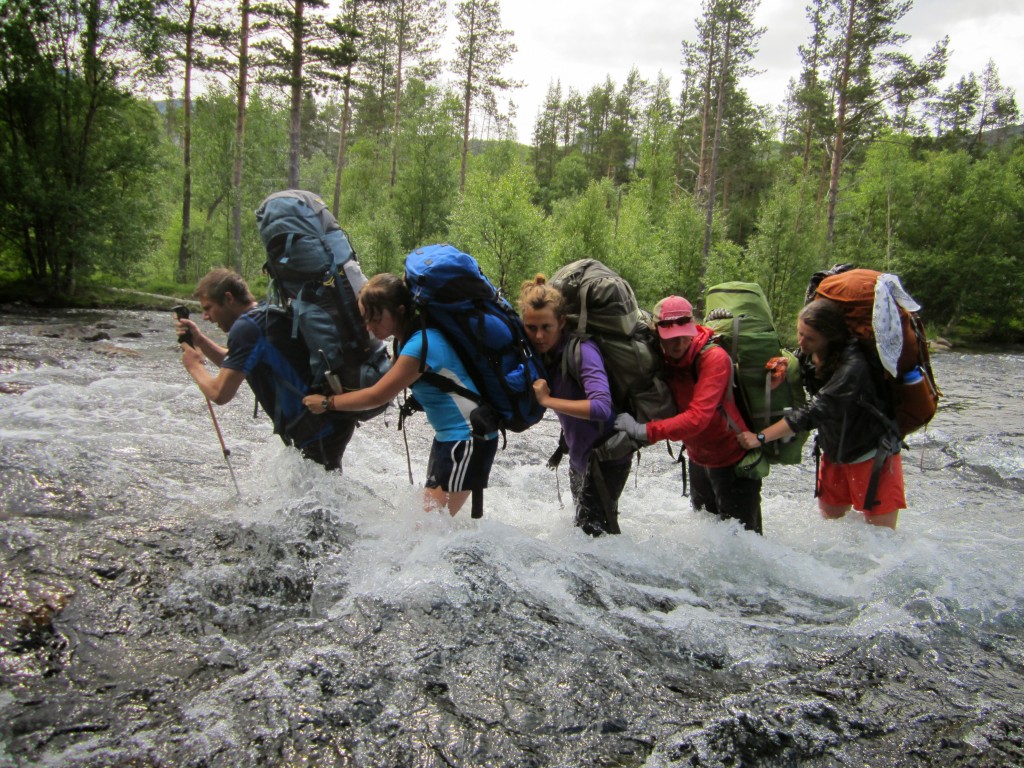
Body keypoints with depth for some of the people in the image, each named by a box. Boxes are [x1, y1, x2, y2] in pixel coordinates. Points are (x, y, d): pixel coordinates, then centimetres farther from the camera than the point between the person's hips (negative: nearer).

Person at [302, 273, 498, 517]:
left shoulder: (420, 344, -24)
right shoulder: (413, 336, 4)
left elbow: (377, 396, -17)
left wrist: (327, 403, -6)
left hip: (470, 440, -10)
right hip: (447, 438, 10)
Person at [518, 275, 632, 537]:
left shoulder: (582, 350, -25)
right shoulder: (542, 352, -2)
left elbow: (601, 408, -38)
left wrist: (547, 400, -31)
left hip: (606, 455, -9)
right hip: (579, 454, 9)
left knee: (592, 528, -6)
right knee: (583, 524, 22)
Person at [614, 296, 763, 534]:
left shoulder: (714, 357, -26)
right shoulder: (661, 360, -8)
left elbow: (698, 417, -36)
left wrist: (643, 431, -41)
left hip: (734, 461, -6)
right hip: (698, 459, 6)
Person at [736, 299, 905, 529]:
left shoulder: (853, 365, -29)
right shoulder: (808, 355, -7)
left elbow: (816, 411, -35)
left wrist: (761, 437, -36)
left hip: (873, 456, -7)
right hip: (834, 454, 7)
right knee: (830, 520, 15)